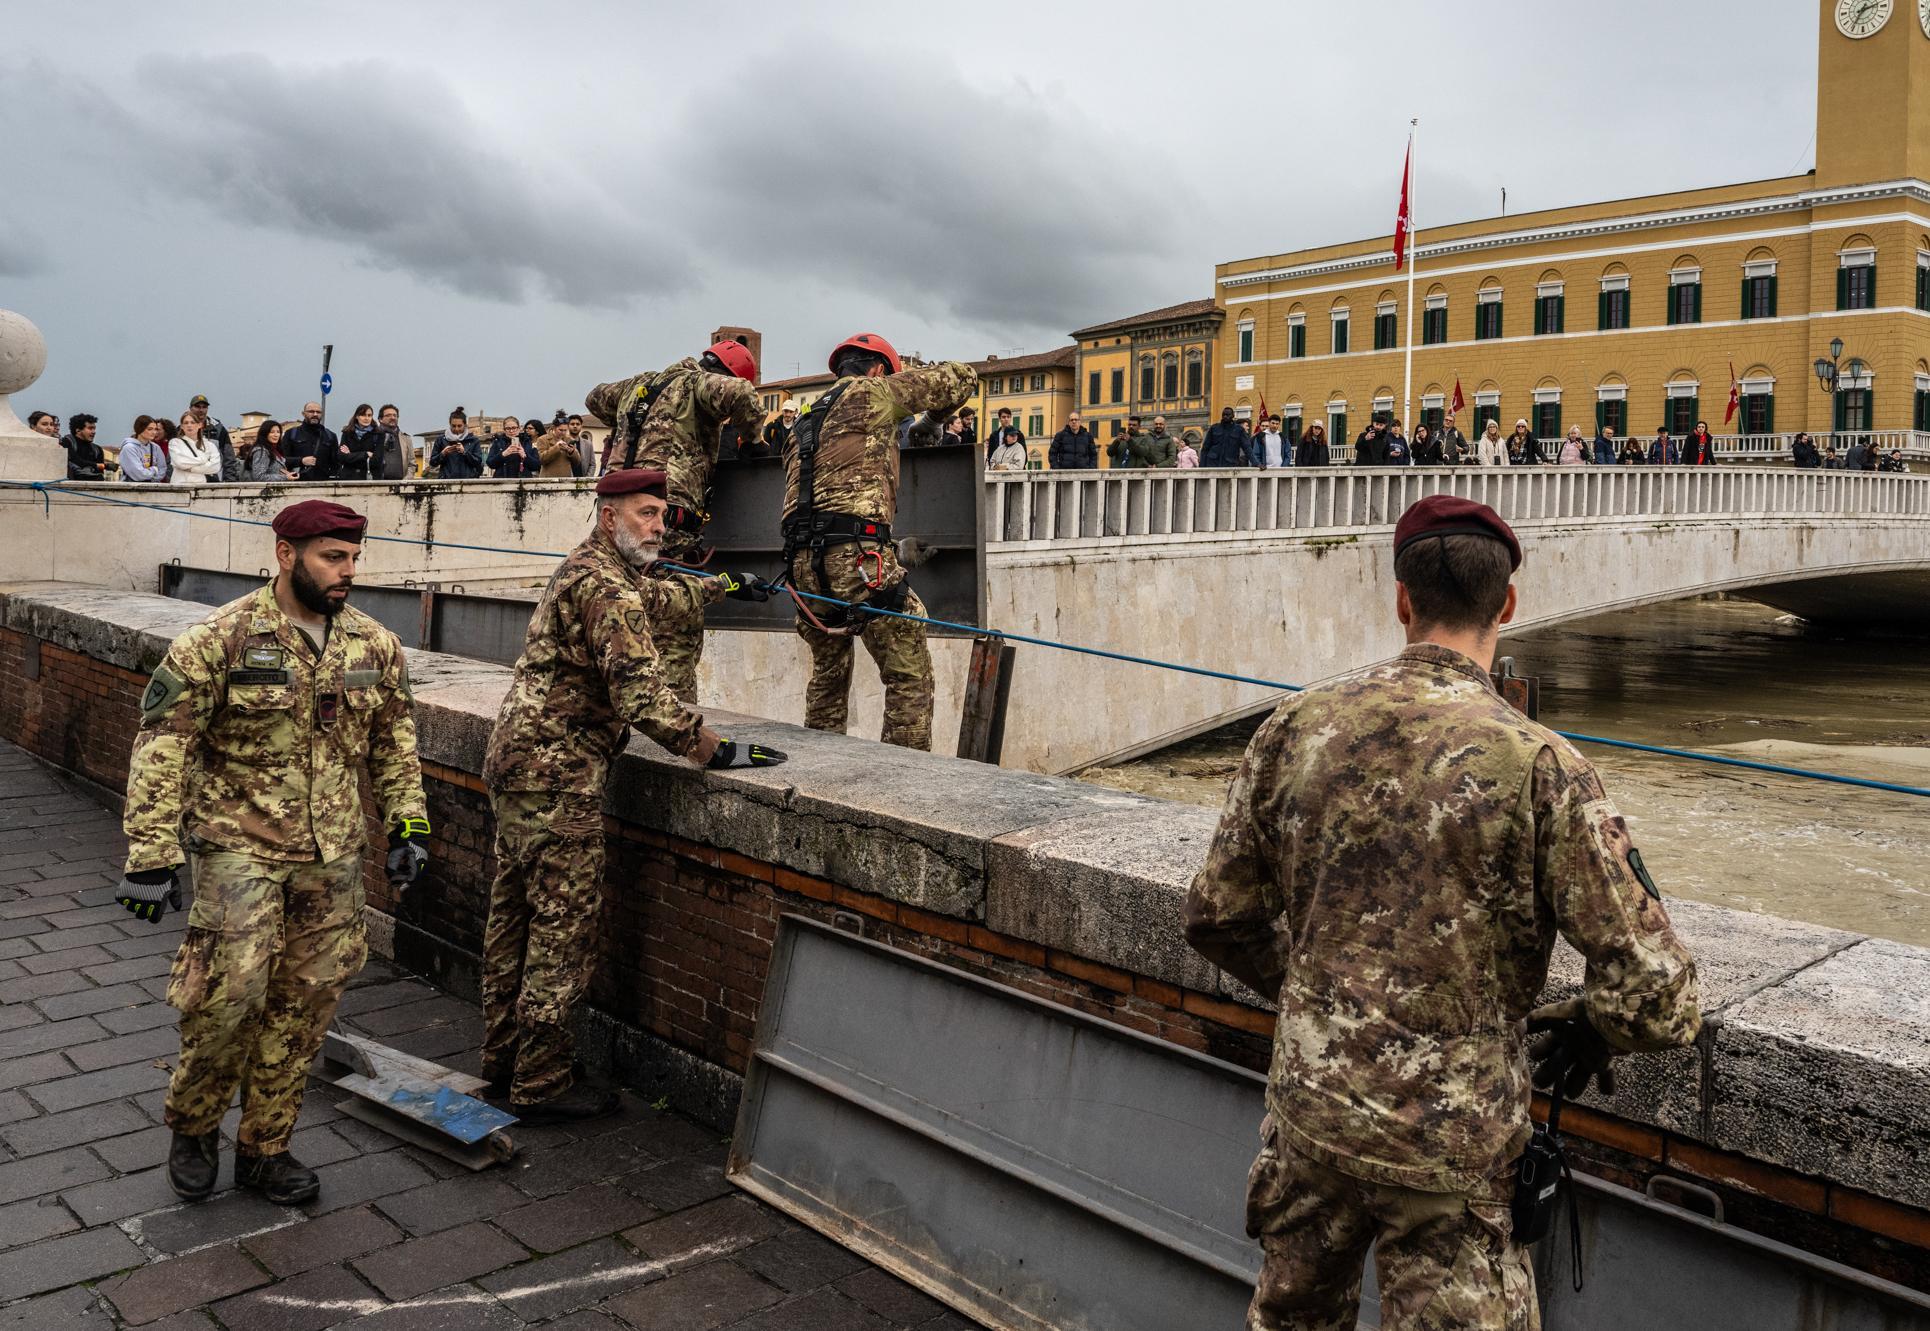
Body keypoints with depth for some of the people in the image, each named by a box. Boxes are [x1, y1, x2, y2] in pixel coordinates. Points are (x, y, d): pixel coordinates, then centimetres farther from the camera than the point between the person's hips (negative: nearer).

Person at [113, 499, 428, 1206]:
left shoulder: (374, 645, 4)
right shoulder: (220, 639, -11)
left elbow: (394, 743, 14)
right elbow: (162, 747, -11)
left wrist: (407, 825, 7)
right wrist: (151, 855, -16)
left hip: (332, 856, 5)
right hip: (239, 847, -4)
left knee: (305, 1003, 9)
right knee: (230, 995, -7)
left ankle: (265, 1147, 26)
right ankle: (191, 1127, 23)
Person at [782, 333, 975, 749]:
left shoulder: (806, 421, 27)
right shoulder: (872, 392, 7)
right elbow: (960, 376, 12)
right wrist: (934, 415, 30)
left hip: (803, 560, 8)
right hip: (858, 555, -8)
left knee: (828, 674, 23)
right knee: (910, 676, -3)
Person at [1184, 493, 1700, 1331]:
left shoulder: (1297, 726, -7)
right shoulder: (1539, 766, -17)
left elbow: (1218, 917, 3)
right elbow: (1653, 996, -16)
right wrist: (1594, 1033, 7)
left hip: (1306, 1106, 4)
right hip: (1449, 1137, -3)